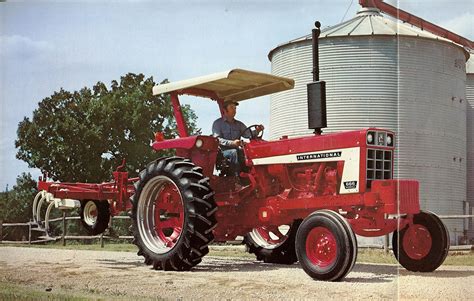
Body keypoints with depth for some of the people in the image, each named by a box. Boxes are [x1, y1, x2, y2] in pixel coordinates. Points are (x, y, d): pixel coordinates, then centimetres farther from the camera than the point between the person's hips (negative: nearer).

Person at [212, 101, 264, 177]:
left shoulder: (239, 124, 19)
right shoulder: (217, 123, 3)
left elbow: (248, 134, 4)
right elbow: (217, 139, -12)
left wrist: (257, 131, -19)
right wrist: (232, 143, -27)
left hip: (235, 150, 4)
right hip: (222, 151, -4)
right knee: (233, 152, -35)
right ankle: (237, 177, -37)